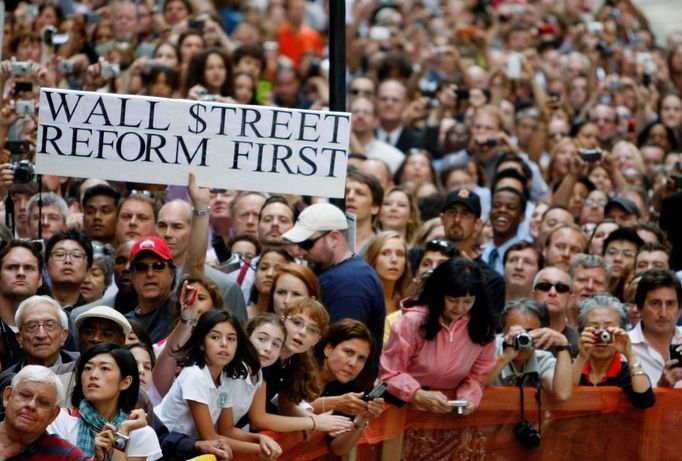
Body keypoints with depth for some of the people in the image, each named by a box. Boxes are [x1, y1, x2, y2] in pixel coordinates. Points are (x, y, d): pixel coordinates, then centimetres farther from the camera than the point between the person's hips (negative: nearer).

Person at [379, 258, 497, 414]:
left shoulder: (482, 326, 0)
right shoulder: (413, 321, -10)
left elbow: (478, 376, 7)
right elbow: (389, 373, -8)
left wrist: (468, 398, -13)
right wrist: (419, 395, -22)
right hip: (407, 408, -3)